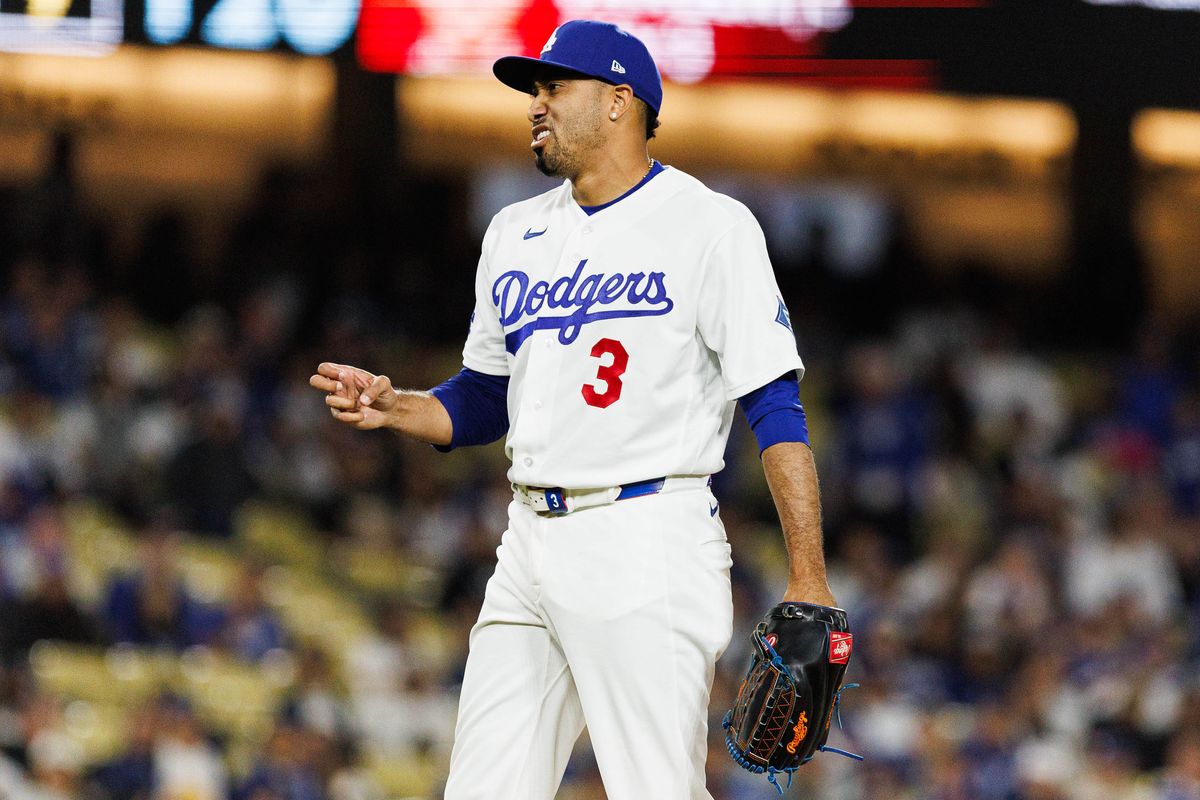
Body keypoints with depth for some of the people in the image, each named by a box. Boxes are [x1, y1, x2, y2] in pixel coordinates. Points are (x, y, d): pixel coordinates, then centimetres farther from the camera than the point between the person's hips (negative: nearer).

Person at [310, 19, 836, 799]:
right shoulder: (516, 233, 16)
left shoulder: (709, 226, -5)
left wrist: (808, 580, -17)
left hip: (649, 542, -7)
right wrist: (393, 406, 4)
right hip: (532, 547, 7)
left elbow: (776, 406, -10)